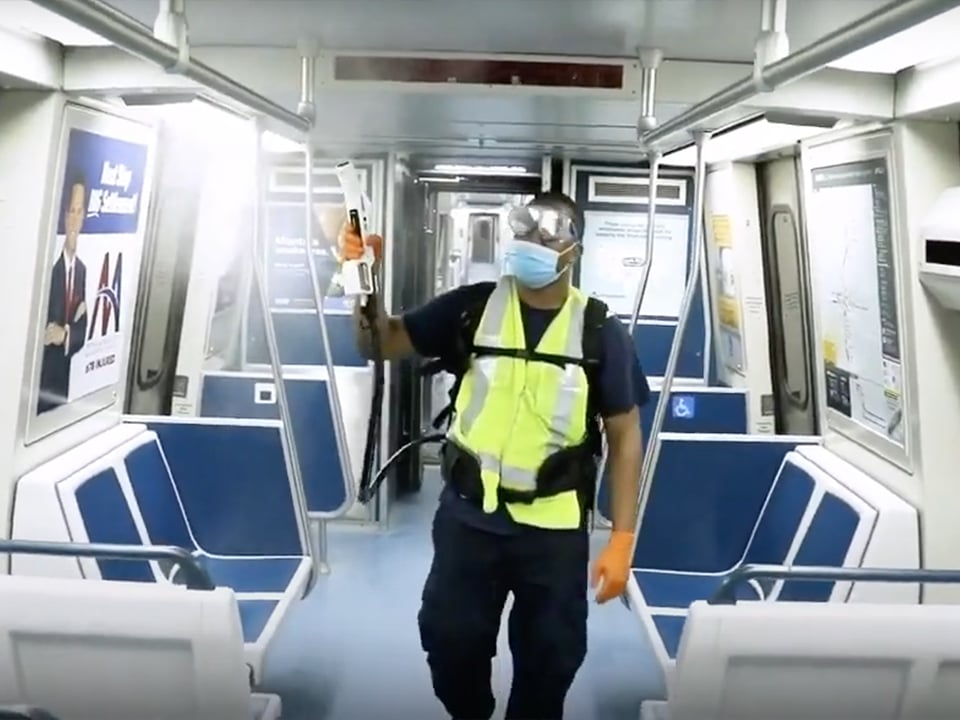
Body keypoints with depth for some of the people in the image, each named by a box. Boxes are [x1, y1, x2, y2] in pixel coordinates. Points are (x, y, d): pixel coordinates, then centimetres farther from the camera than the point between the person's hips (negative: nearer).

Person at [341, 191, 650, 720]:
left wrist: (622, 538, -7)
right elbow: (381, 343, 2)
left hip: (555, 527, -1)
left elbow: (624, 436, -3)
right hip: (468, 516, 1)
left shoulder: (601, 332, -7)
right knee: (450, 644, 16)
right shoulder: (473, 308, -4)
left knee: (549, 657, 16)